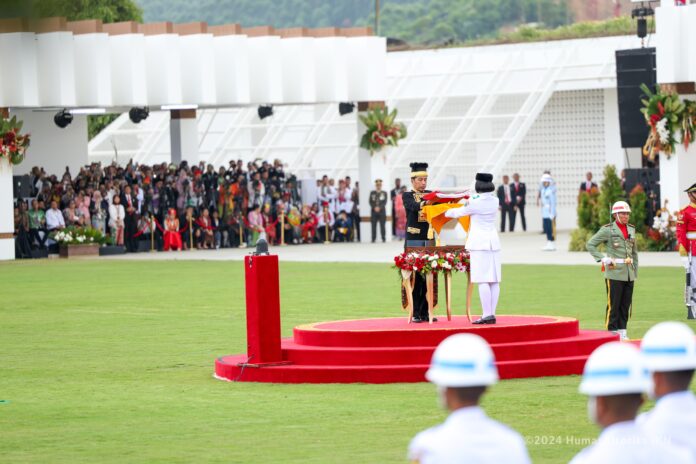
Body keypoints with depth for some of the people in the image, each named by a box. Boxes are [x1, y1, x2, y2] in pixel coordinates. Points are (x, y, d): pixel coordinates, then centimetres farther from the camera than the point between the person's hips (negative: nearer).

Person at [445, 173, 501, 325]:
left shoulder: (475, 203, -12)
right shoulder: (495, 201, 5)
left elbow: (458, 212, 3)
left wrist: (447, 212, 22)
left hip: (479, 243, -7)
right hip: (493, 242, 7)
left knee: (482, 281, -8)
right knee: (494, 280, 4)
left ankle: (487, 314, -13)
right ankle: (492, 314, 4)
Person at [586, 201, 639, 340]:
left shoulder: (631, 230, 13)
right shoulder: (608, 230, -4)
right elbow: (590, 245, -2)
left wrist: (635, 271, 15)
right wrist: (603, 258, -11)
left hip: (629, 274, 6)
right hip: (614, 274, -6)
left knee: (626, 304, 7)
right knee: (613, 304, -5)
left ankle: (622, 331, 14)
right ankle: (612, 332, -1)